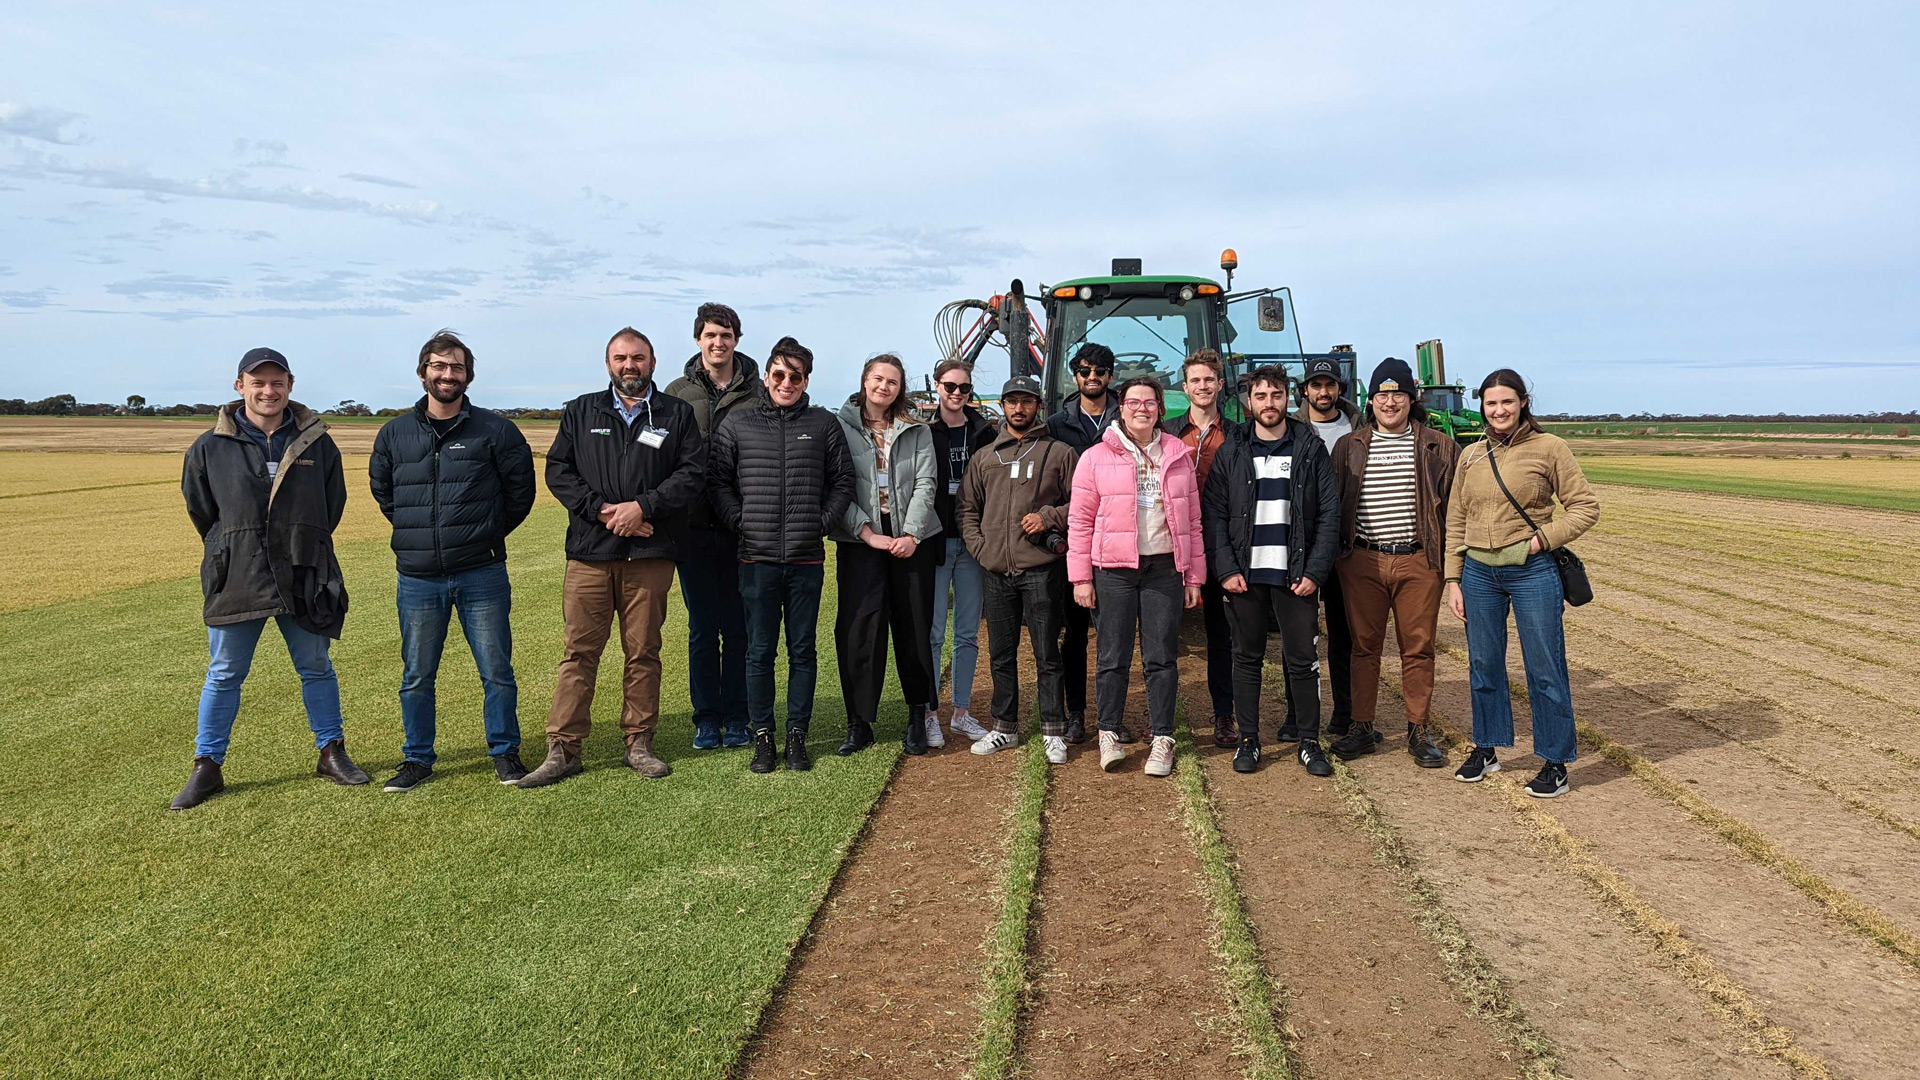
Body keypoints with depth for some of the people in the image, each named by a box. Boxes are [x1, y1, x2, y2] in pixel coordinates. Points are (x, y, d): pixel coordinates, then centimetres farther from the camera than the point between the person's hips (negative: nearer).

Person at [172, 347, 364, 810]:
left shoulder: (317, 443, 2)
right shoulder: (210, 448, -1)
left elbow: (333, 505, 13)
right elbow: (200, 509, 11)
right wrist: (231, 551, 14)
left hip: (304, 577, 1)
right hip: (236, 580, -1)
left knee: (316, 668, 12)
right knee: (224, 675, 7)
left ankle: (331, 752, 25)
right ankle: (206, 767, 18)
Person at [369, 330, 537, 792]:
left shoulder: (495, 430, -2)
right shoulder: (394, 433, 6)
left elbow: (520, 489, 7)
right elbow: (382, 490, 21)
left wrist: (489, 533, 8)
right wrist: (416, 532, 15)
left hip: (481, 575, -2)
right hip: (417, 578, 2)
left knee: (497, 672, 5)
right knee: (416, 677, 10)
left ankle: (504, 752, 19)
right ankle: (417, 758, 23)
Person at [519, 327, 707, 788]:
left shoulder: (677, 414, 9)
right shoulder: (580, 412, 13)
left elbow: (693, 473, 0)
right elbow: (557, 470, 5)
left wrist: (643, 507, -12)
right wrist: (601, 511, -9)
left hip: (650, 554, 0)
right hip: (589, 551, 1)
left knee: (643, 652, 6)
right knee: (578, 651, -1)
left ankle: (639, 743, 16)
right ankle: (563, 749, 5)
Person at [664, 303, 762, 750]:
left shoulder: (757, 394, 3)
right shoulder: (677, 393, 6)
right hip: (693, 526, 1)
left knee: (738, 628, 6)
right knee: (702, 629, 7)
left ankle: (736, 717, 17)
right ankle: (706, 718, 17)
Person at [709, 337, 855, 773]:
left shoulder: (824, 424, 6)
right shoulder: (738, 423, 6)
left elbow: (843, 481, 11)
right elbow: (717, 480, 7)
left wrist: (822, 522, 0)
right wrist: (741, 523, -3)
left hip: (807, 558, 0)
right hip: (757, 557, 0)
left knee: (802, 651, 6)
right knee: (760, 652, 5)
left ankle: (797, 736, 16)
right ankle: (762, 736, 15)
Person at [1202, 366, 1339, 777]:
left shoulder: (1311, 449, 4)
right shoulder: (1231, 451, 5)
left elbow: (1329, 514, 2)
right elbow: (1215, 515, 3)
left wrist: (1315, 572, -7)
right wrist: (1226, 569, -8)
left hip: (1296, 575, -1)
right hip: (1245, 574, 1)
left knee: (1303, 660, 5)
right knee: (1247, 658, 8)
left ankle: (1309, 742, 16)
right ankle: (1248, 739, 18)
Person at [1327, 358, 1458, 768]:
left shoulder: (1439, 446, 5)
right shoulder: (1348, 446, 8)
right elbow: (1332, 503, 11)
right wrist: (1332, 556, 6)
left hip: (1418, 561, -1)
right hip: (1362, 561, 1)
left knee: (1418, 647, 4)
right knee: (1364, 646, 7)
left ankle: (1419, 730, 15)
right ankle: (1362, 728, 17)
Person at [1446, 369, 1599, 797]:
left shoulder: (1549, 447, -3)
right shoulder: (1471, 456, 9)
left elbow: (1586, 506, -1)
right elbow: (1455, 522, 11)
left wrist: (1544, 537, -13)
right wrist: (1453, 580, 7)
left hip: (1532, 572, -4)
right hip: (1478, 572, 4)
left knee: (1545, 670, 1)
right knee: (1483, 666, 13)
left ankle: (1555, 764, 13)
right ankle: (1485, 750, 29)